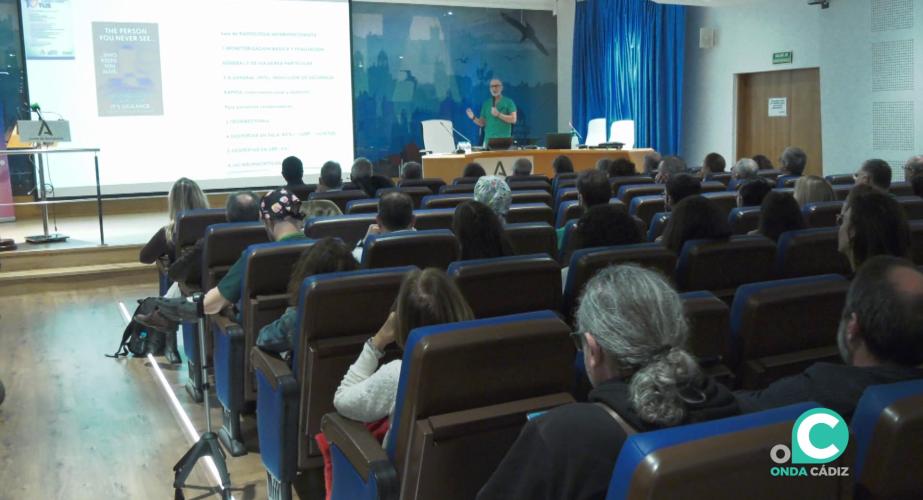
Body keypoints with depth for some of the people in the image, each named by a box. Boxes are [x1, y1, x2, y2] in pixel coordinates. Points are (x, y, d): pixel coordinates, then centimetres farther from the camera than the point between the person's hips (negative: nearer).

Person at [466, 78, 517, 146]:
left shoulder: (508, 102, 4)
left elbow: (513, 119, -5)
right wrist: (473, 118, -3)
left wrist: (498, 114, -13)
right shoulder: (486, 104, 14)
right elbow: (482, 123, 15)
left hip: (504, 140, -3)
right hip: (488, 139, 3)